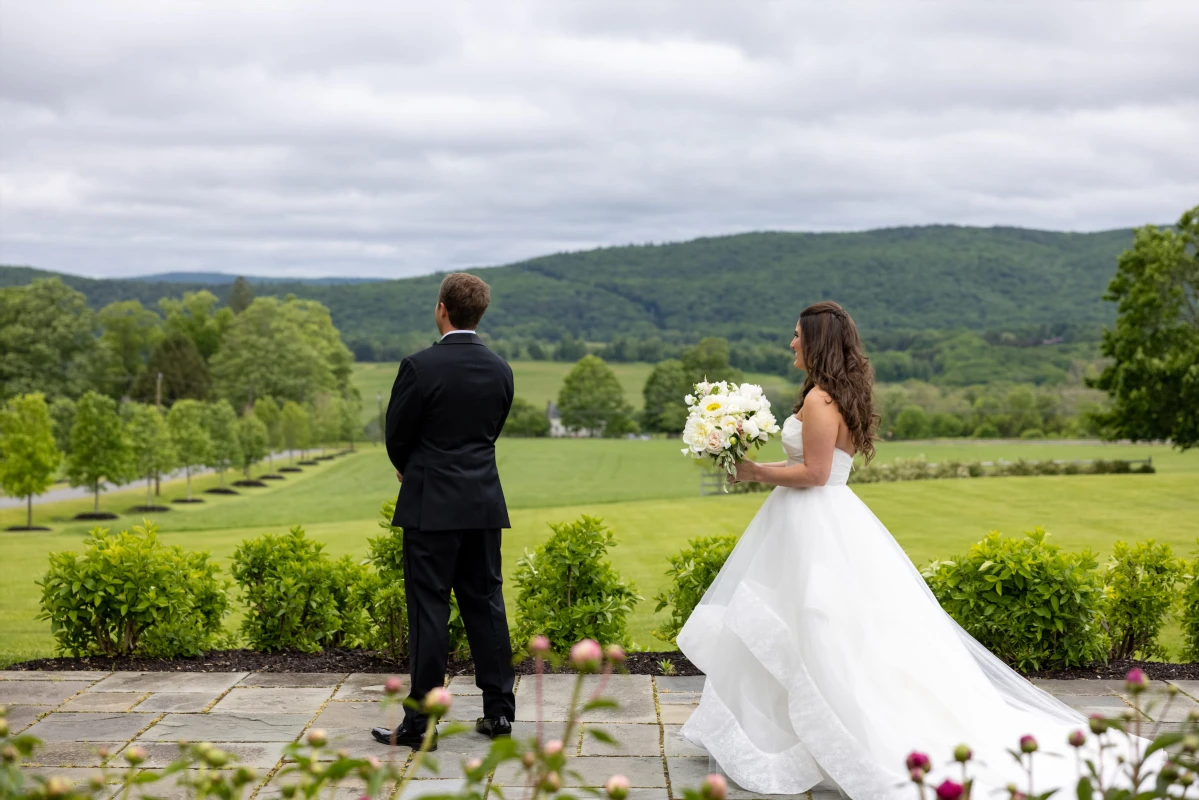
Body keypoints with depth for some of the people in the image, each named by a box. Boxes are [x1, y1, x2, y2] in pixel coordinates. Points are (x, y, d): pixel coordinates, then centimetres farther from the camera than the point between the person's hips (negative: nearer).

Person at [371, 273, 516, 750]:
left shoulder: (420, 367, -13)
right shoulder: (500, 370, 4)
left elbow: (396, 437, -4)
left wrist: (407, 470, 17)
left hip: (431, 505, -5)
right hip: (484, 504, 5)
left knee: (429, 610, -2)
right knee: (486, 604, 12)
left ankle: (421, 723, 2)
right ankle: (499, 710, 17)